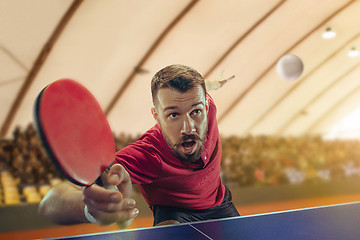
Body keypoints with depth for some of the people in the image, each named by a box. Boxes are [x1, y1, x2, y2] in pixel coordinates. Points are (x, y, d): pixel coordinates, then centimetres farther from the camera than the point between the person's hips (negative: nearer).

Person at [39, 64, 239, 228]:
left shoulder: (203, 104, -27)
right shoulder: (143, 156, -41)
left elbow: (189, 90, 1)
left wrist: (212, 84, 23)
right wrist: (92, 207, -73)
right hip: (173, 213, -6)